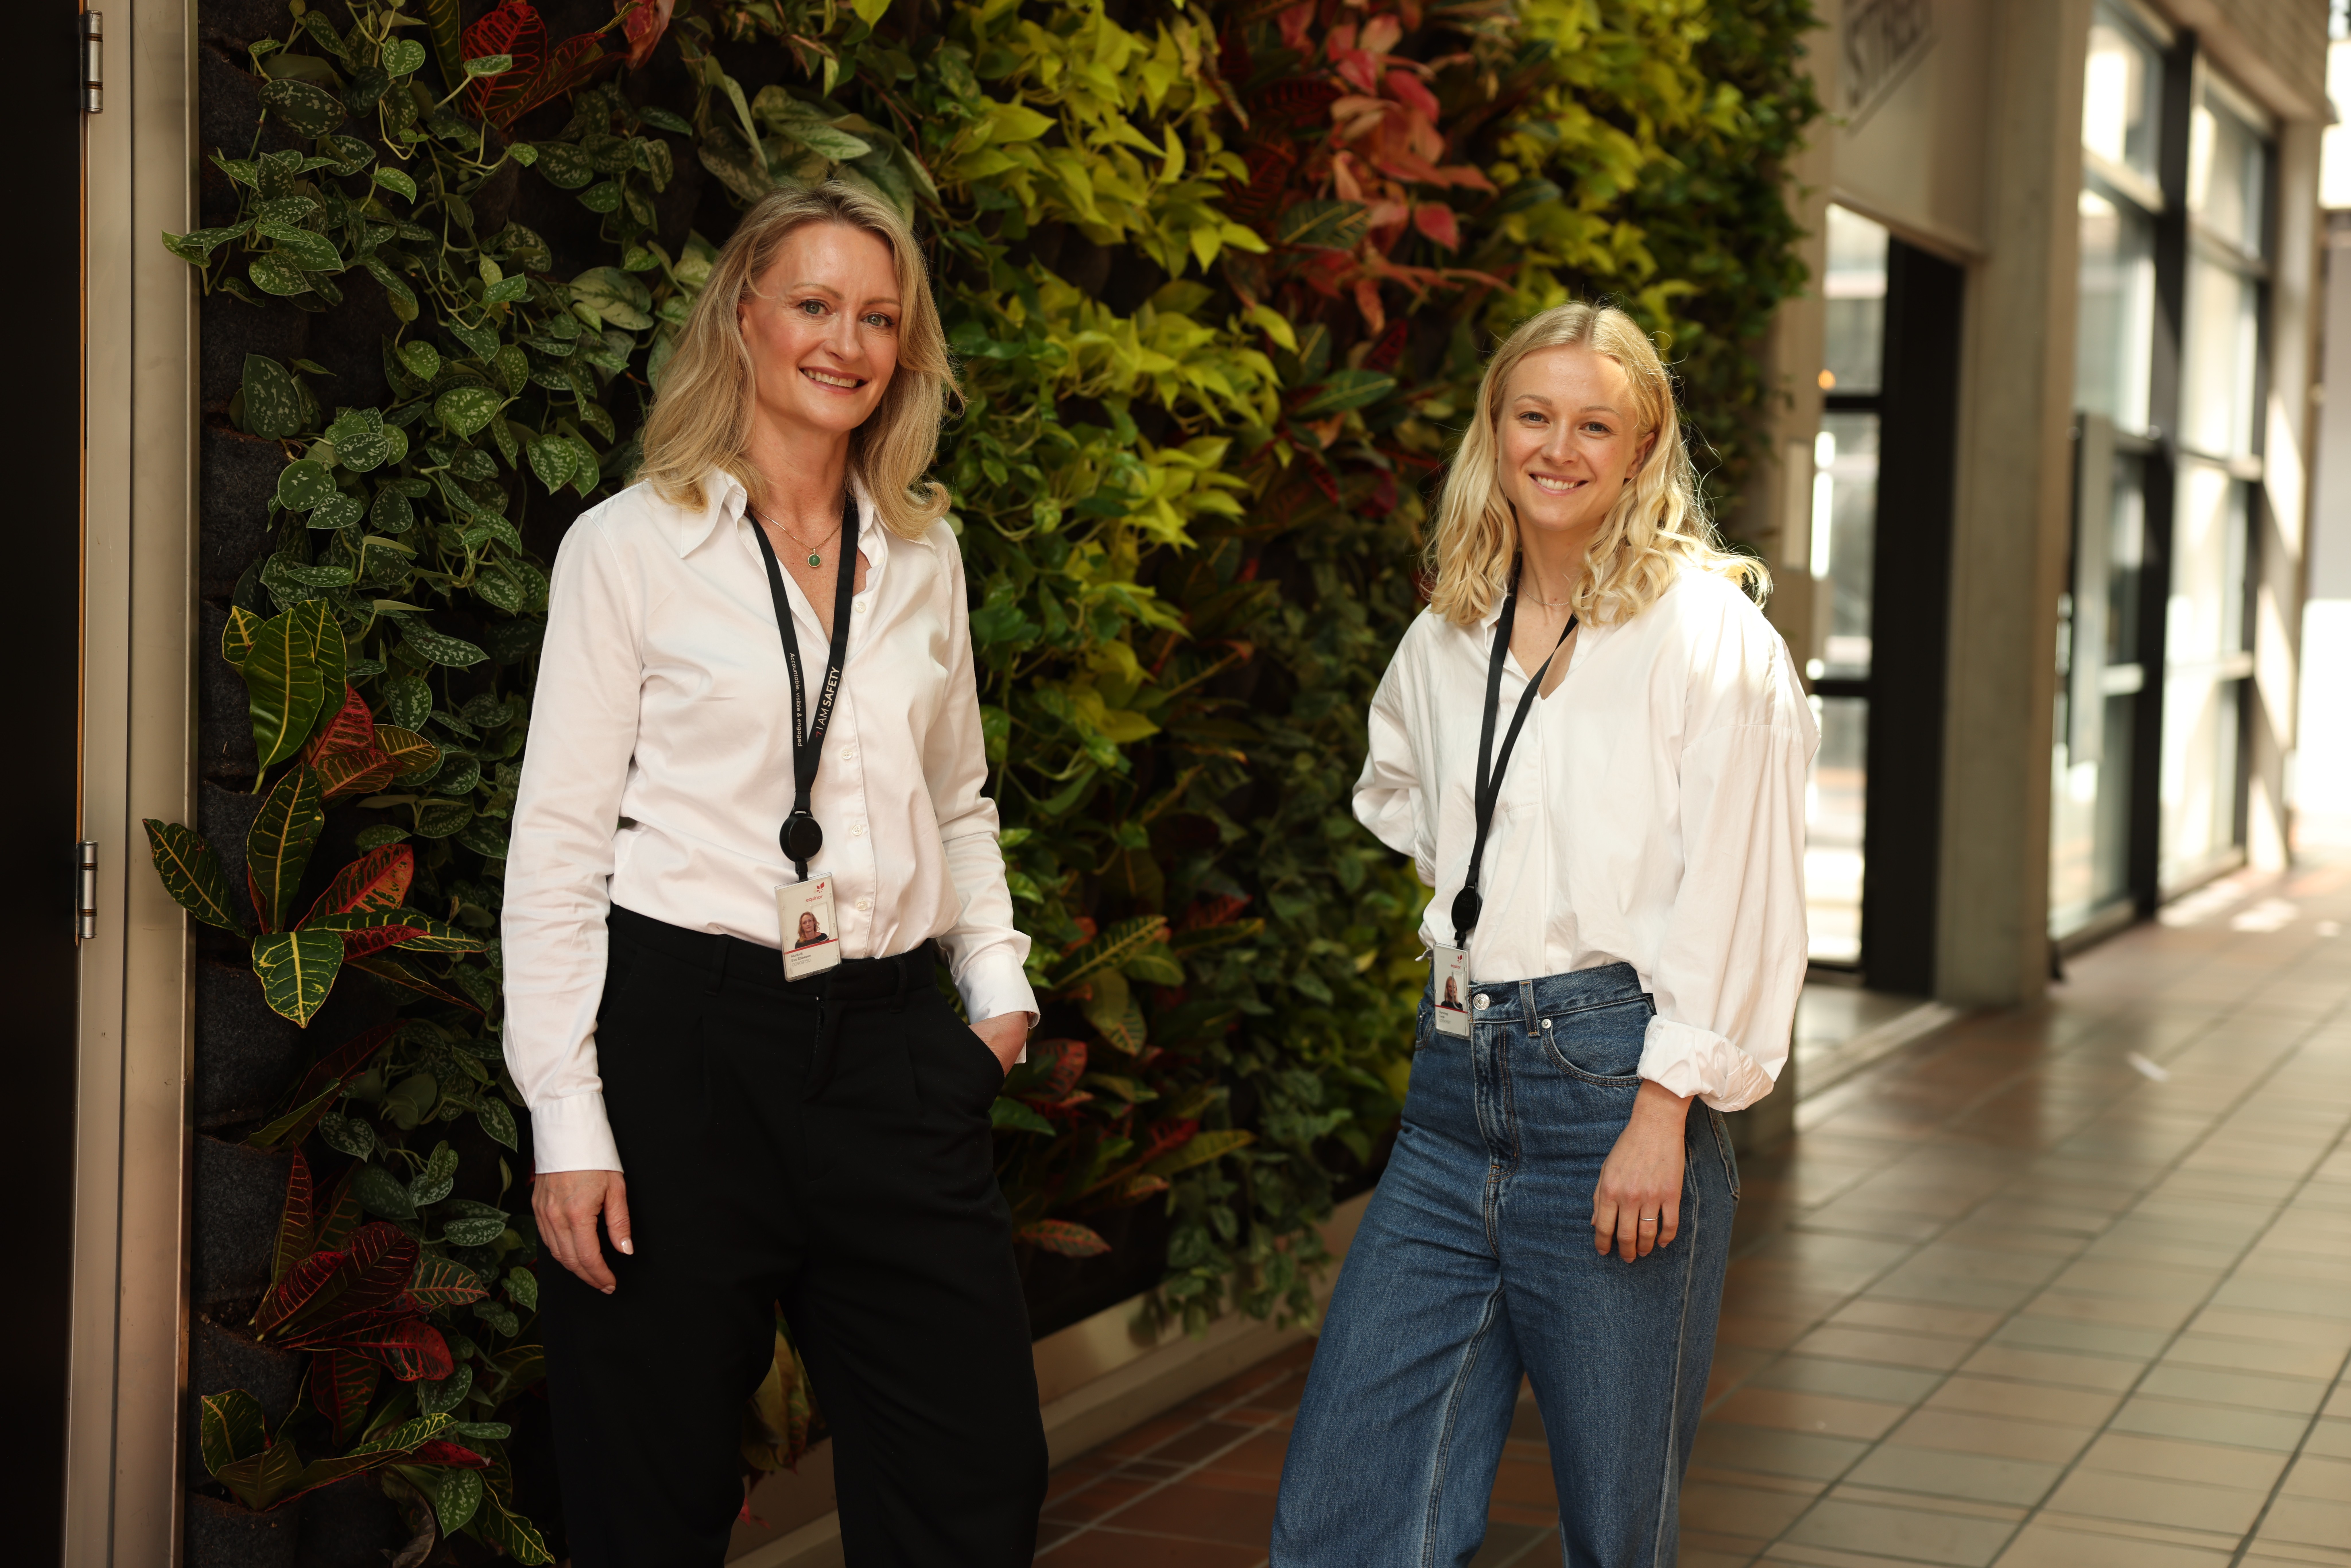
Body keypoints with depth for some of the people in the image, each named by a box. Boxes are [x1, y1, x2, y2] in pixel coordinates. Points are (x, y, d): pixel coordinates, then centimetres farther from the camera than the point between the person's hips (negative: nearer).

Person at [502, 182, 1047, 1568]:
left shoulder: (924, 554, 13)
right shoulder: (632, 546, -2)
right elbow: (559, 841, -4)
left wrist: (996, 974, 8)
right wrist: (568, 1123, -10)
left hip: (889, 1039, 4)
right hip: (685, 1033, -4)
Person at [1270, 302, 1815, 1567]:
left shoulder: (1710, 636, -4)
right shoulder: (1442, 640, 13)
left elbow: (1732, 897, -9)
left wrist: (1662, 1114, -15)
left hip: (1617, 1092, -5)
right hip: (1456, 1089, 5)